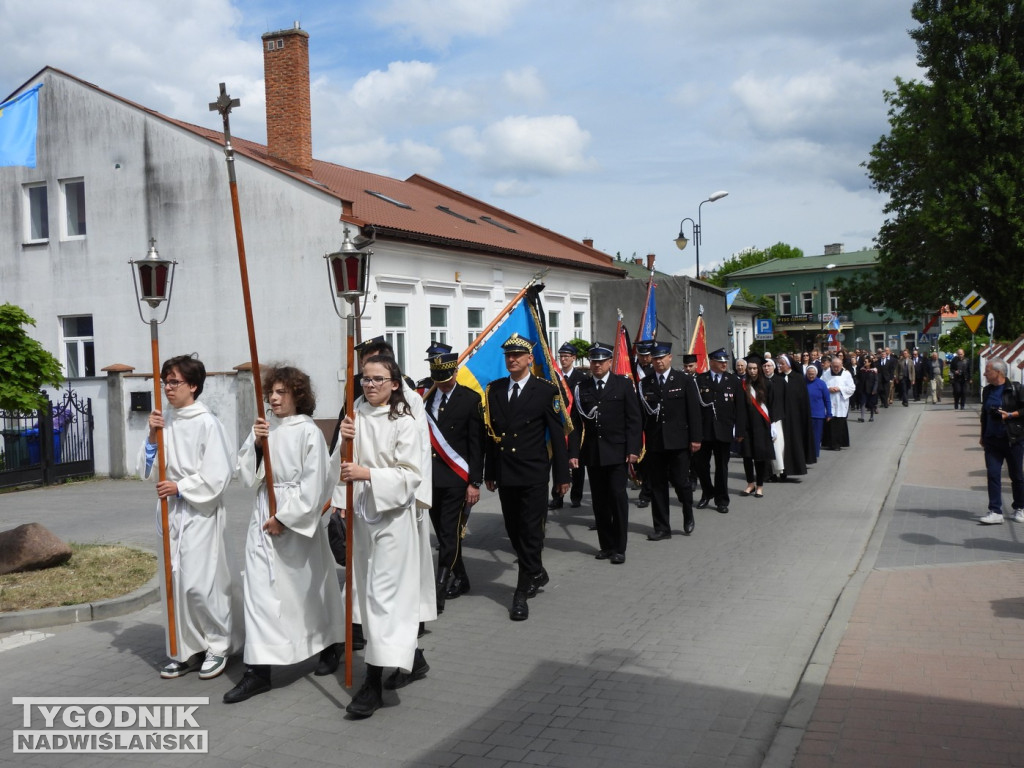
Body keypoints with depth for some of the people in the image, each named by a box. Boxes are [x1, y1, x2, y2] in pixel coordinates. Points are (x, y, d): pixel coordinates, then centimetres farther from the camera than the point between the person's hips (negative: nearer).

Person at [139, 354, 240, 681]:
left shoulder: (206, 423, -11)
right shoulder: (165, 422, 8)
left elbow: (217, 476, -14)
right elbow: (148, 471, 10)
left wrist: (179, 487, -14)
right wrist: (152, 438, -3)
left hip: (200, 514, -7)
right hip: (170, 512, 7)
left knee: (198, 583, -7)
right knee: (174, 583, 10)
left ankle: (219, 645, 13)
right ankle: (186, 650, 22)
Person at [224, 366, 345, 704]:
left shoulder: (308, 432, -11)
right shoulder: (264, 428, 5)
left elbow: (314, 484, -14)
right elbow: (247, 473, 5)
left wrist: (284, 518, -14)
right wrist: (256, 443, -12)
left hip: (297, 518, -5)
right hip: (263, 515, 5)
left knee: (309, 586, 10)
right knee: (259, 589, 0)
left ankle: (328, 645, 35)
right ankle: (258, 669, 6)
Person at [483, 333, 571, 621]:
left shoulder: (546, 390, -4)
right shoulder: (493, 390, 7)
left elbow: (557, 434, -4)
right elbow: (490, 433, 10)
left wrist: (562, 474, -4)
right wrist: (489, 472, 10)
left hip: (533, 474, -4)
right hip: (505, 475, 5)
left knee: (531, 531, -1)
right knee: (514, 530, 13)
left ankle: (522, 592, 6)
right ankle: (537, 573, 35)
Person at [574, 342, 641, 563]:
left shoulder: (624, 384, 1)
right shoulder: (582, 388, 6)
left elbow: (633, 419, -2)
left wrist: (632, 449, -9)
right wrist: (574, 451, -2)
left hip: (616, 451, -3)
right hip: (592, 453, 3)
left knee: (617, 498, -2)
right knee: (600, 500, 8)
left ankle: (619, 548, 6)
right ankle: (606, 544, 18)